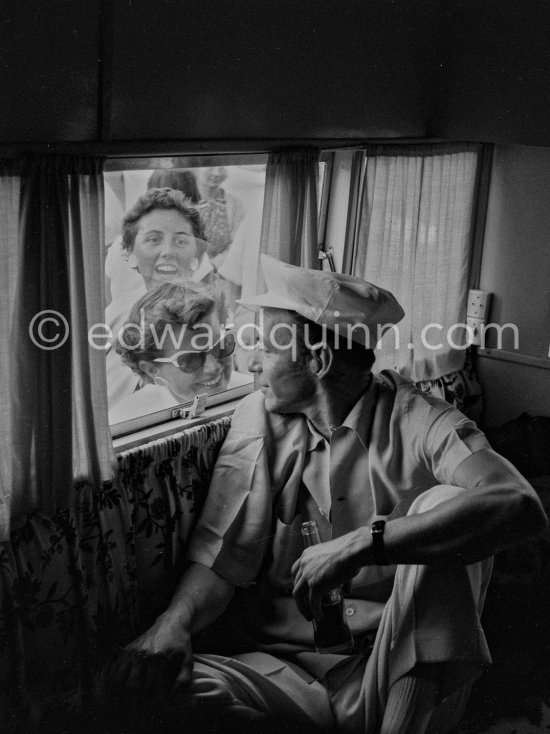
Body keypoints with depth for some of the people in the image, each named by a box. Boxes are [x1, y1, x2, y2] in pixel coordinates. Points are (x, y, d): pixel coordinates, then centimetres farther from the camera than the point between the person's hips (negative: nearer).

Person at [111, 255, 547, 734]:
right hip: (282, 660, 2)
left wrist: (361, 544, -34)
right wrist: (176, 620, -21)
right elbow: (222, 555, 1)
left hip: (402, 672, -1)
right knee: (166, 675, -27)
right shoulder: (260, 417, 3)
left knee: (444, 504, -24)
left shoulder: (418, 422, -8)